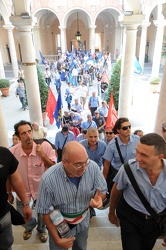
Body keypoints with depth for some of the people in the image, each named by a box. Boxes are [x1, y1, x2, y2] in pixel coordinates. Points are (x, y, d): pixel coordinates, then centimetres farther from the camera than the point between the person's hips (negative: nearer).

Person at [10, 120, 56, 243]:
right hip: (22, 190, 1)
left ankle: (42, 229, 57)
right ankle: (30, 226, 58)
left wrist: (43, 155, -30)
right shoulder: (12, 152, -21)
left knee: (42, 215, 21)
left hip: (41, 189, -1)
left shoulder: (45, 146, -25)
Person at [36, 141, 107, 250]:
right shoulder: (48, 179, -32)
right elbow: (45, 211, -18)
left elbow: (103, 191, -12)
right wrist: (56, 239, -15)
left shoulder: (93, 167, -27)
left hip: (83, 222, 3)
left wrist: (98, 198, -34)